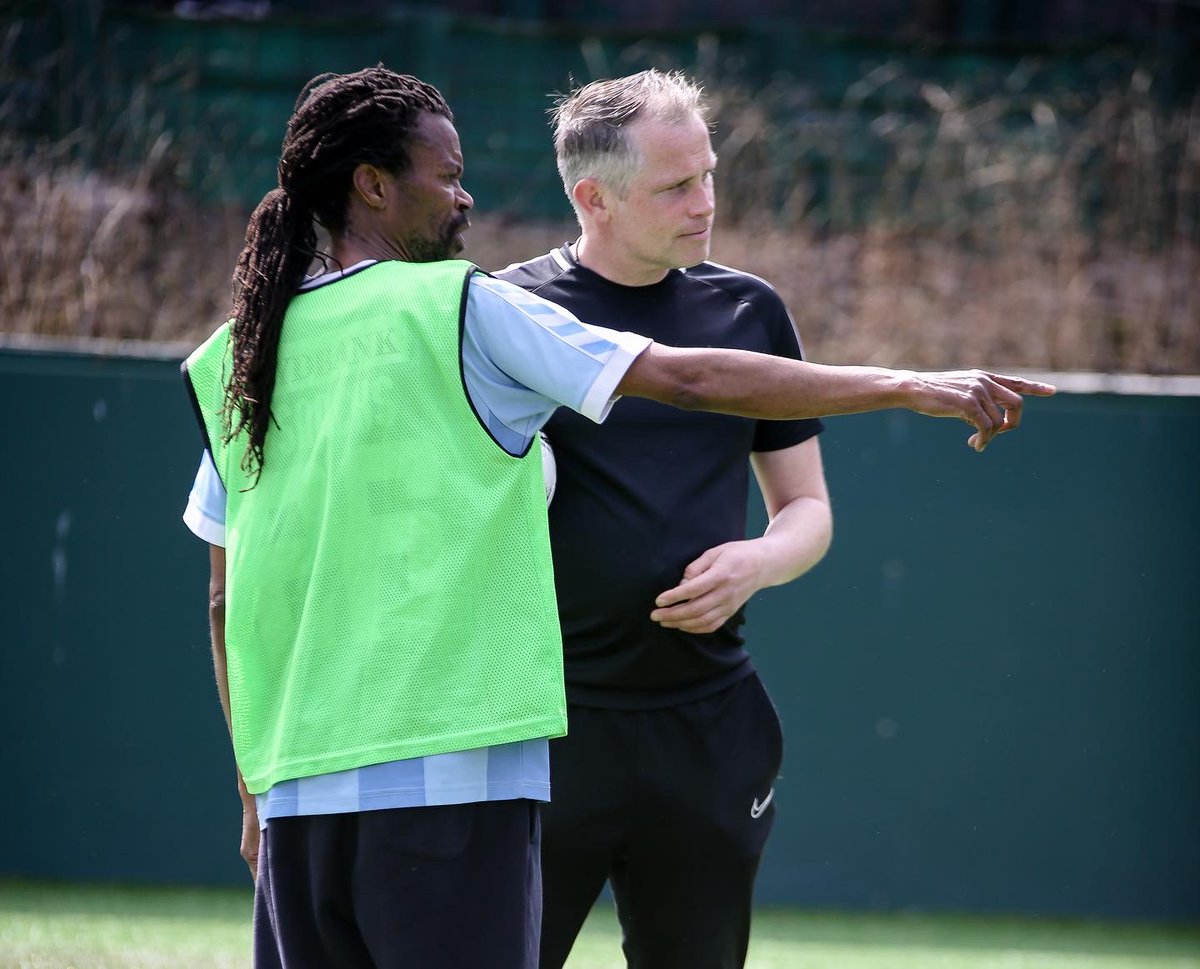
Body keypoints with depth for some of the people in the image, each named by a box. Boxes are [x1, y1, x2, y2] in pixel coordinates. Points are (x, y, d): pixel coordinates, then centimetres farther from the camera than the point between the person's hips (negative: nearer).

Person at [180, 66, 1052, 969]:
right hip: (447, 770, -6)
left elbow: (229, 600, 15)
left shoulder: (228, 363, 12)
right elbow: (689, 378, -7)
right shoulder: (461, 307, -3)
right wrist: (911, 385, -5)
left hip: (293, 791, 6)